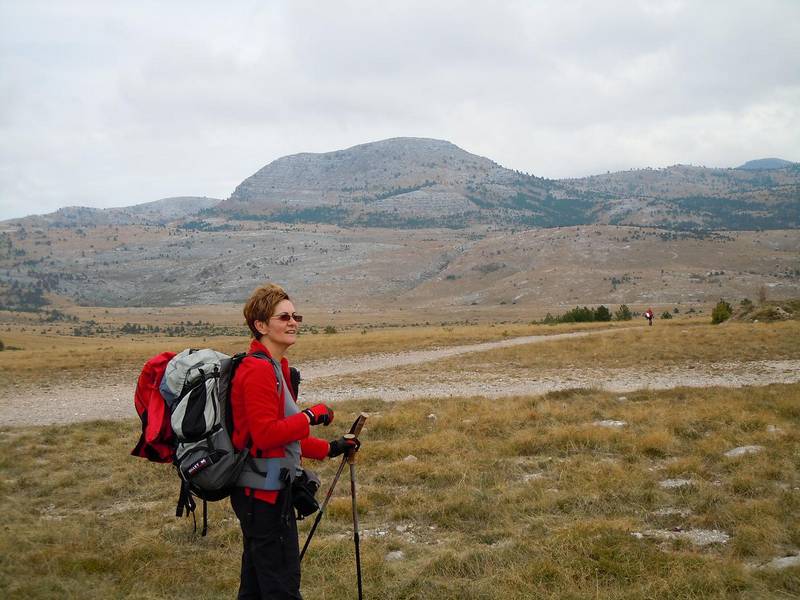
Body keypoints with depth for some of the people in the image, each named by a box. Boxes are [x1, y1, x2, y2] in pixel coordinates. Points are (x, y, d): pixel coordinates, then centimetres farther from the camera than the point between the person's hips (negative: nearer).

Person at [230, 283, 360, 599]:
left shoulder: (276, 367, 15)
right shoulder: (258, 370, -17)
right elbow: (266, 434, -24)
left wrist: (329, 449, 17)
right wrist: (311, 416, -15)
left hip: (263, 491, 10)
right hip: (264, 492, -10)